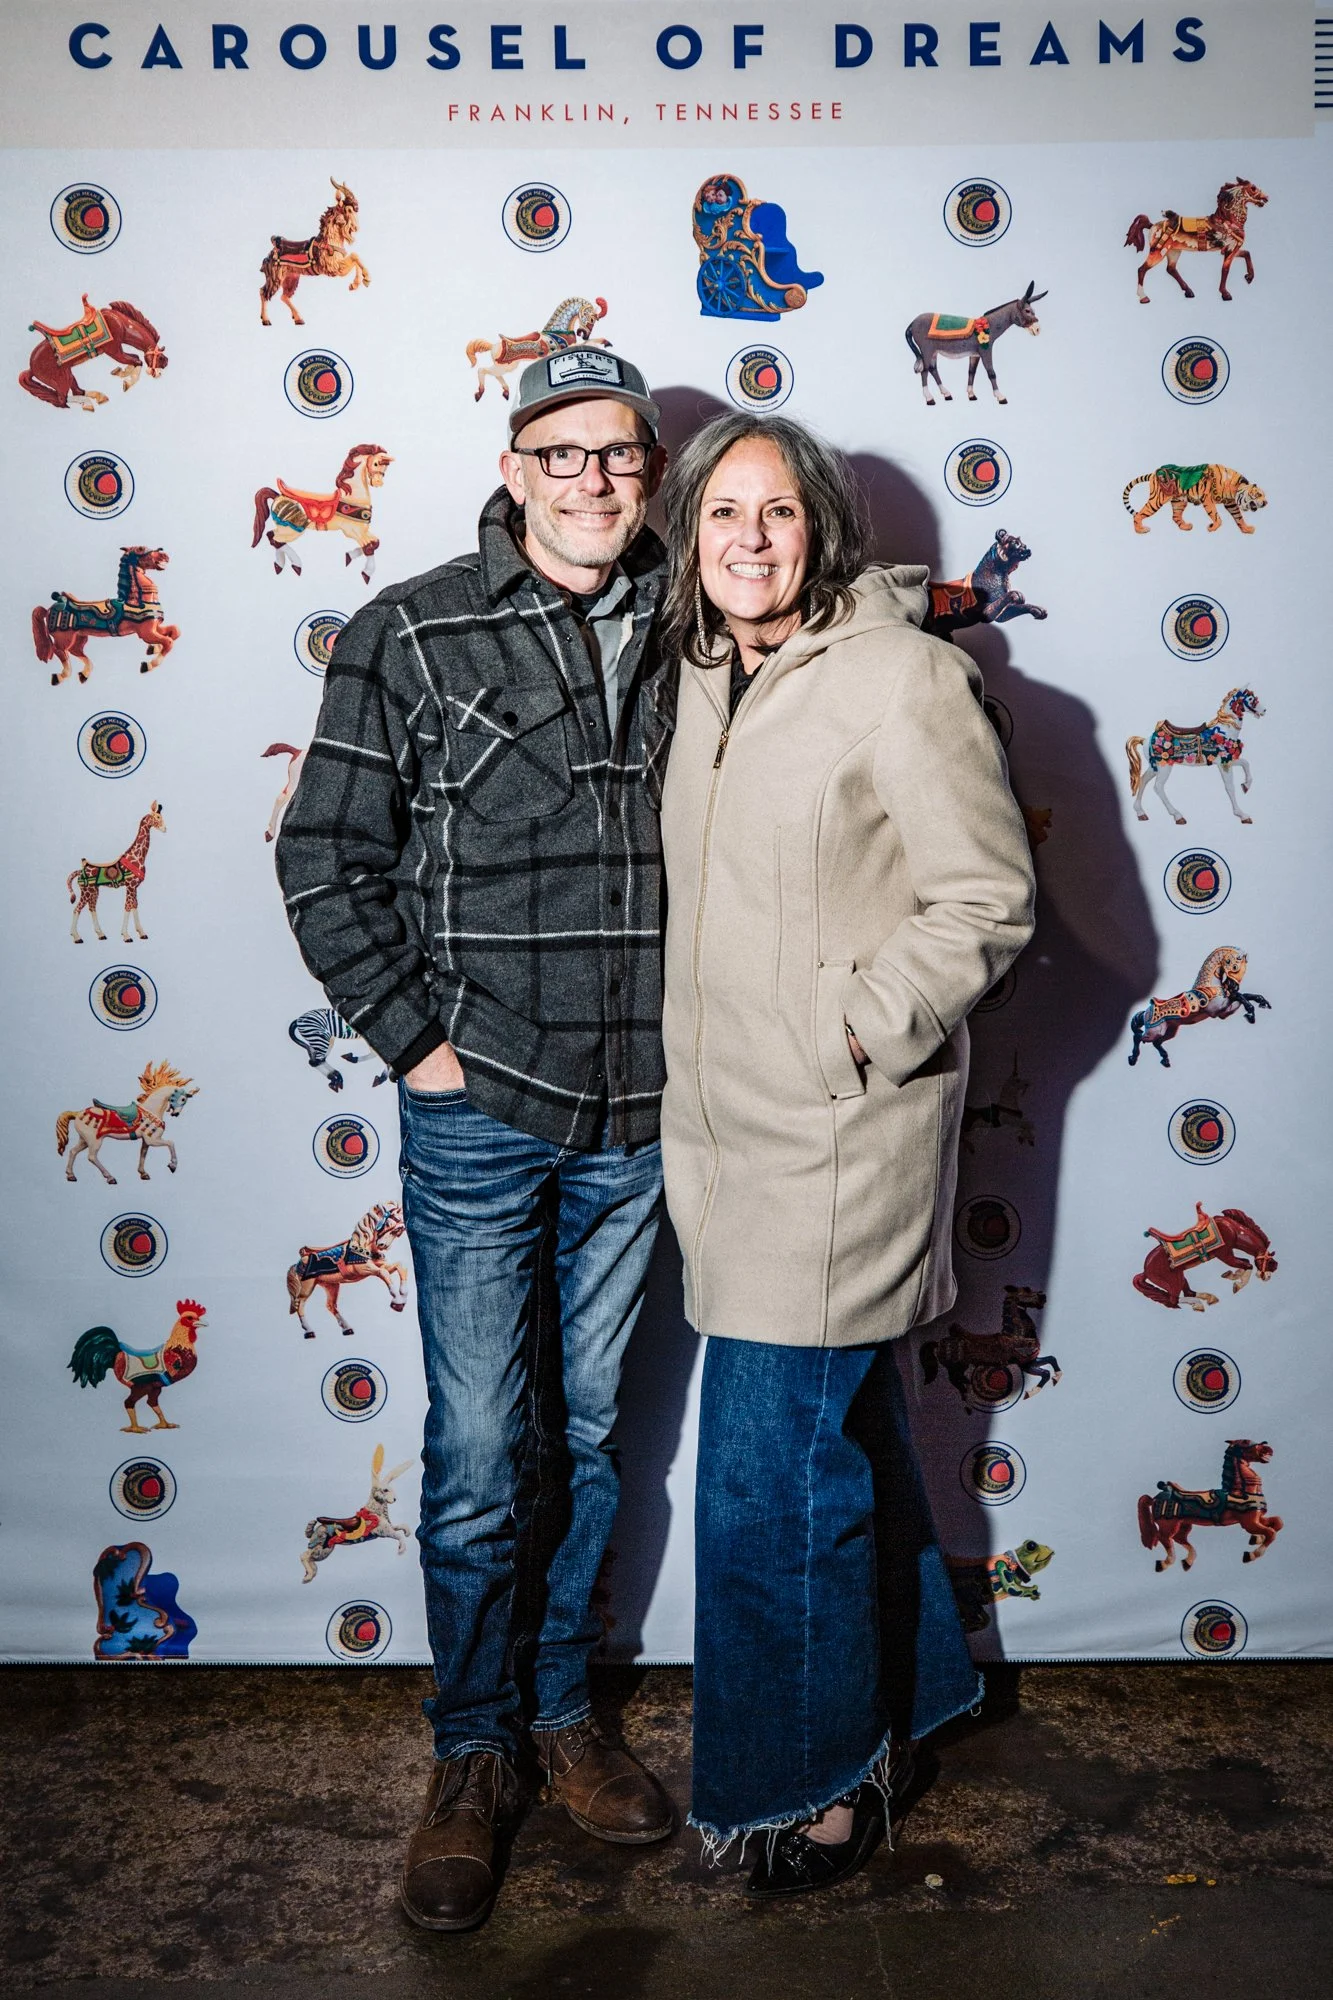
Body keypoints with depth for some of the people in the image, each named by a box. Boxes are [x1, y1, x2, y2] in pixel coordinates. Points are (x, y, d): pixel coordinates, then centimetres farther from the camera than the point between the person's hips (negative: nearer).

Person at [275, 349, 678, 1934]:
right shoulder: (411, 635, -4)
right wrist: (414, 1037, -7)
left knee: (592, 1435, 16)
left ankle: (561, 1707, 35)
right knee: (477, 1457, 5)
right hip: (477, 1112, -3)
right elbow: (326, 860, -3)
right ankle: (472, 1757, 25)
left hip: (637, 1116, 3)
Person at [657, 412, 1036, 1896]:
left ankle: (819, 1779, 22)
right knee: (842, 1433, 20)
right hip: (733, 1132, 7)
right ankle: (898, 1697, 41)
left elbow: (988, 902, -13)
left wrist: (853, 1034, -18)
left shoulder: (902, 677, -12)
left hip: (839, 1143, -7)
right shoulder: (708, 680, 12)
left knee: (772, 1477, -1)